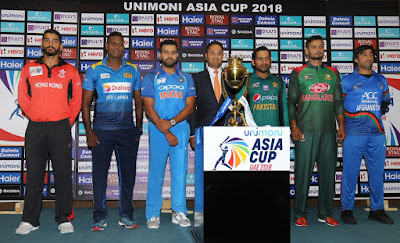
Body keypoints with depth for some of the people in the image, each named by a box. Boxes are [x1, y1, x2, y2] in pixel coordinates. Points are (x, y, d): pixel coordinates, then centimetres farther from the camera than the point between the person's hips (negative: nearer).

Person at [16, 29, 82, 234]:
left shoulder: (70, 71, 8)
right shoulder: (29, 69, 11)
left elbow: (76, 100, 8)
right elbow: (23, 99, 13)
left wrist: (67, 122, 4)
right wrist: (36, 118, 8)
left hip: (61, 128, -1)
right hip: (35, 129, 1)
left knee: (63, 174, 1)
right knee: (34, 175, 5)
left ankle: (64, 219, 11)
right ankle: (30, 220, 16)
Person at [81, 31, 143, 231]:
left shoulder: (133, 71, 8)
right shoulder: (95, 70, 3)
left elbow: (138, 101, 12)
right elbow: (85, 103, 3)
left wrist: (139, 128, 6)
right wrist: (89, 131, -5)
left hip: (127, 131, 2)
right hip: (102, 130, -1)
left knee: (128, 173, 6)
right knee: (99, 173, 2)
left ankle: (126, 215, 19)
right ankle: (99, 216, 15)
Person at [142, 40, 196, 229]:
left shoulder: (186, 78, 13)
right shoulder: (151, 78, 6)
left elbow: (190, 106, 4)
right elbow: (149, 108, -2)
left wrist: (171, 122, -11)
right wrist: (166, 132, -10)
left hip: (181, 129, 2)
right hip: (157, 131, -2)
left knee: (180, 172, 3)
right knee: (156, 172, 1)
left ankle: (179, 213, 13)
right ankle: (153, 214, 11)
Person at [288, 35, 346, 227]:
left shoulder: (333, 73, 17)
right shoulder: (298, 73, 8)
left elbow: (338, 101, 16)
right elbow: (291, 101, 3)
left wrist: (341, 125, 6)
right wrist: (293, 126, -7)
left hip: (328, 131, 3)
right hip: (305, 130, -3)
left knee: (328, 171, 6)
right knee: (303, 171, -2)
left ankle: (325, 213, 18)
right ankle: (300, 214, 9)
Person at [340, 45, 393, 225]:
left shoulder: (381, 80, 17)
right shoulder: (348, 80, 4)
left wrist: (384, 107, 7)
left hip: (377, 133, 4)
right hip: (354, 133, -4)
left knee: (377, 172, 7)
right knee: (350, 171, -2)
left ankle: (377, 209, 20)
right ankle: (347, 209, 9)